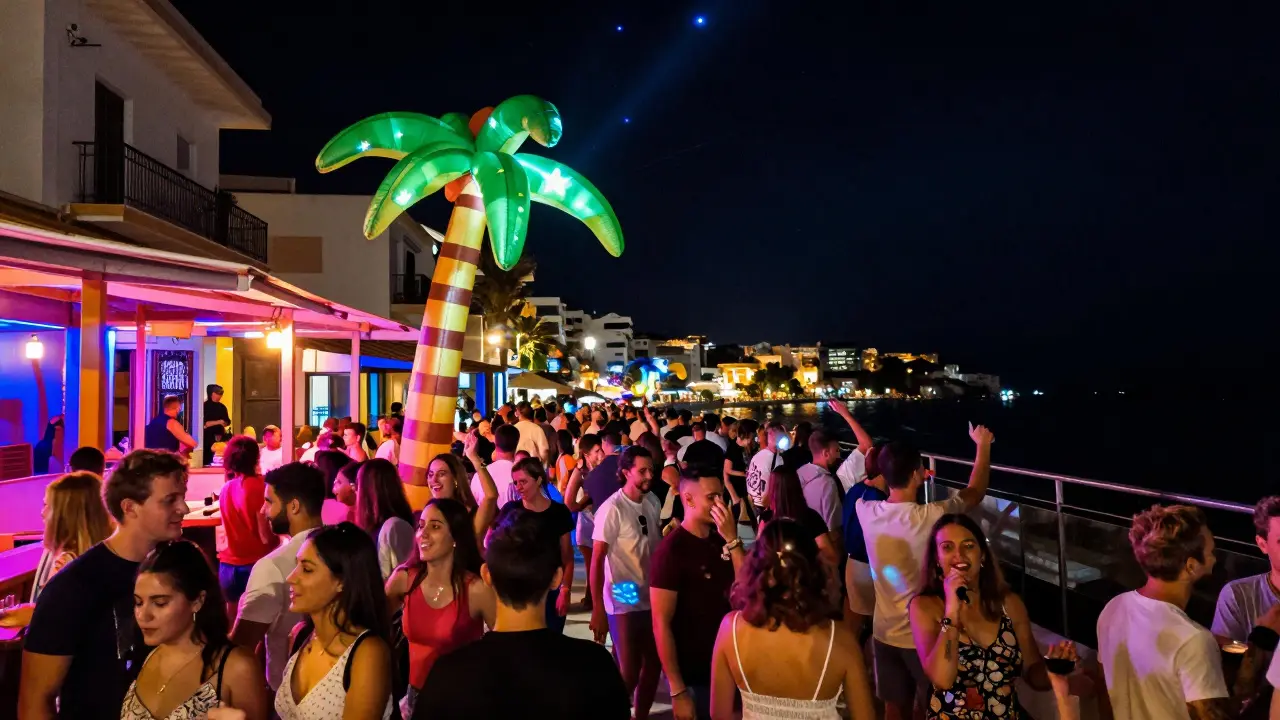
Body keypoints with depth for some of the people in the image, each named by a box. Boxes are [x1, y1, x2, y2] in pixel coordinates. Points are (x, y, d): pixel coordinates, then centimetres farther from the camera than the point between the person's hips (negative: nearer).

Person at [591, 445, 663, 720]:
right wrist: (597, 609, -16)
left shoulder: (653, 502, 2)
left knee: (653, 664, 15)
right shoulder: (612, 509, -16)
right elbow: (597, 561, -15)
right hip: (624, 603, -6)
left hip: (652, 599, 6)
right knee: (629, 672, 2)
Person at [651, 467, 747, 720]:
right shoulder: (671, 550, -16)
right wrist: (677, 691, -19)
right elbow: (661, 624, -17)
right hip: (693, 674, -6)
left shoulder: (721, 540, 3)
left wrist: (732, 539, -15)